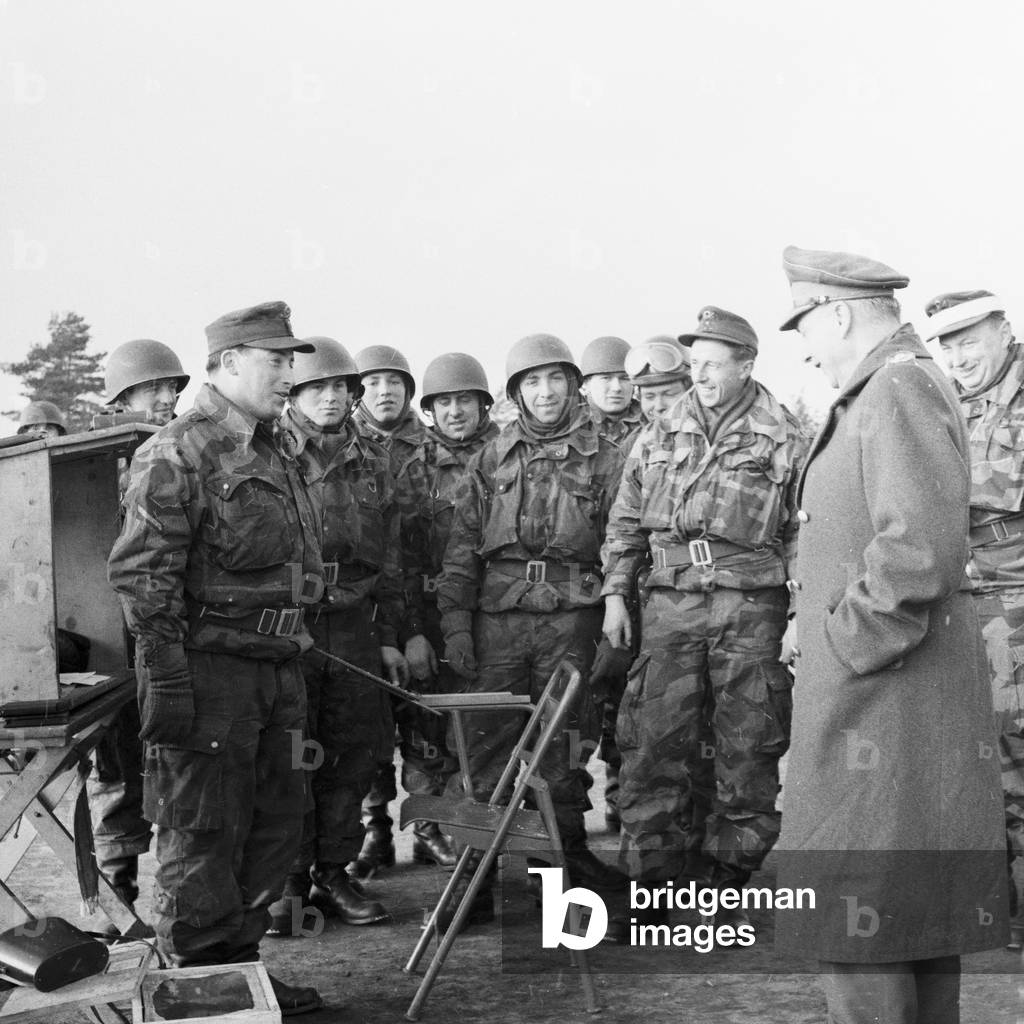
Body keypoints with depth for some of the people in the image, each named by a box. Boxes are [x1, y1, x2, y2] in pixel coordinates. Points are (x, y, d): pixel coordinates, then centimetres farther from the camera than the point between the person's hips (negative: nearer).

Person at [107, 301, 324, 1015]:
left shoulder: (276, 452, 15)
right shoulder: (175, 456, -12)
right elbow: (142, 577, -16)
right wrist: (166, 682, -19)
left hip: (277, 668, 9)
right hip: (208, 668, -9)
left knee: (277, 824, 15)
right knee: (204, 836, 1)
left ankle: (242, 967, 29)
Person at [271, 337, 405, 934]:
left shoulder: (373, 463, 14)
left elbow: (391, 556, 17)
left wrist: (390, 634, 13)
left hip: (356, 628, 5)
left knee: (353, 757, 8)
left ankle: (333, 874, 21)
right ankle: (289, 882, 11)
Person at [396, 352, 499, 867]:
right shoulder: (416, 470, 3)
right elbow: (402, 556, -1)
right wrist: (412, 631, -8)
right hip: (435, 616, -1)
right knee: (428, 729, 0)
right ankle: (429, 831, 13)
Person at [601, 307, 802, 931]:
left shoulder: (784, 441, 3)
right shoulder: (659, 437, 12)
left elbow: (804, 538, 1)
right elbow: (626, 522, 17)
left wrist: (802, 618, -5)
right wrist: (615, 593, 10)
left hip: (752, 609, -2)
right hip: (671, 605, 2)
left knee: (746, 755, 3)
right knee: (654, 750, 0)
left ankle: (727, 890, 15)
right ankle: (652, 886, 10)